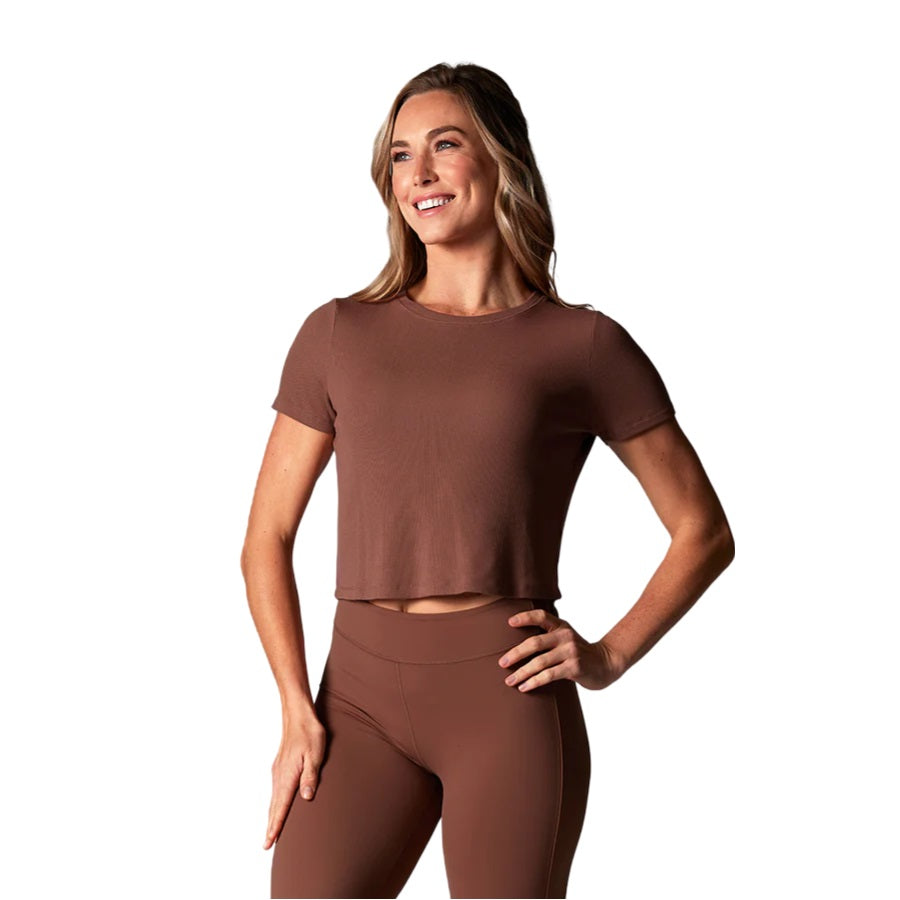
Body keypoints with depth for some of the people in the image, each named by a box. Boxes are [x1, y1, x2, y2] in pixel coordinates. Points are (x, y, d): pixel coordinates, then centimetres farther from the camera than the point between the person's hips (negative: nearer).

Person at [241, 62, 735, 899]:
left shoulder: (584, 344, 4)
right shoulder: (338, 334, 9)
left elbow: (704, 532, 10)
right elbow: (267, 539, 11)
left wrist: (609, 656, -3)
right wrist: (297, 711, 0)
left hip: (507, 693, -2)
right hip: (363, 693, 2)